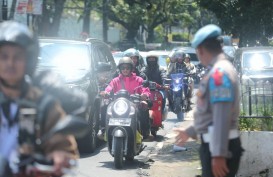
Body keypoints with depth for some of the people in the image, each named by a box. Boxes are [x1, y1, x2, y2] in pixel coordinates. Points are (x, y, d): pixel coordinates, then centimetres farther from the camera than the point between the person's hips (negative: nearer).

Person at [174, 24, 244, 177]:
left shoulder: (219, 72, -16)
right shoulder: (219, 71, 17)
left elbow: (222, 117, -24)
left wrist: (219, 154, -27)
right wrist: (190, 132, 36)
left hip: (220, 147, -10)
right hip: (214, 144, 10)